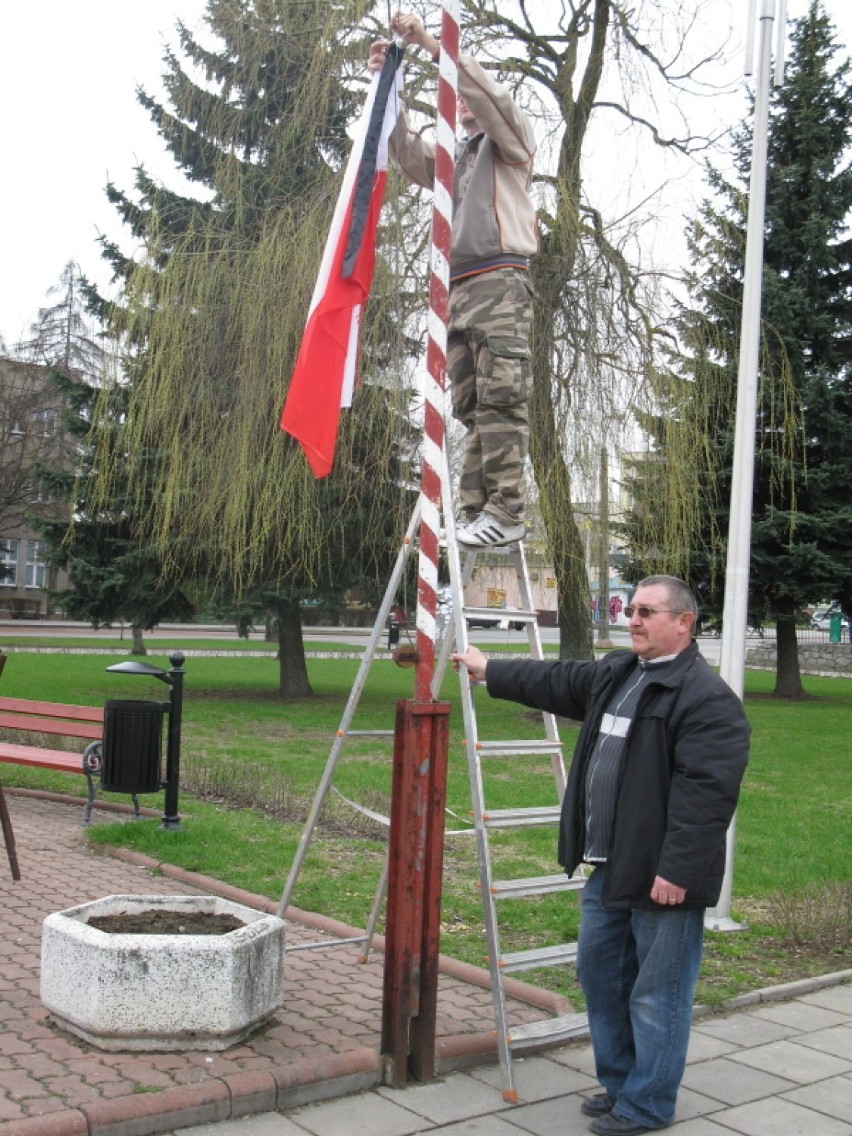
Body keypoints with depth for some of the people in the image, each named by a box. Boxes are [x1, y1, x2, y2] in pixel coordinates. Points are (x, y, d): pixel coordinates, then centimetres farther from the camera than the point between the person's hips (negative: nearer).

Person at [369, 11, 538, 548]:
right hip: (457, 290, 7)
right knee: (470, 407, 1)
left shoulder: (511, 141, 13)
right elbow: (408, 152, 16)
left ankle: (507, 513, -21)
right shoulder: (452, 158, 31)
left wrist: (431, 43, -9)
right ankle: (475, 513, -1)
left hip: (500, 282, -7)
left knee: (501, 397, -16)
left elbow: (490, 93, -5)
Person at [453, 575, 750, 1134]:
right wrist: (489, 670, 32)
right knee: (599, 975, 20)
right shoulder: (615, 674, 12)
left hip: (663, 878, -10)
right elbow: (555, 682, 27)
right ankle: (619, 1083, 36)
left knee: (656, 994, 3)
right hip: (609, 868, 10)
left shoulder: (708, 698, -18)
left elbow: (705, 793, -23)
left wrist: (677, 869, -26)